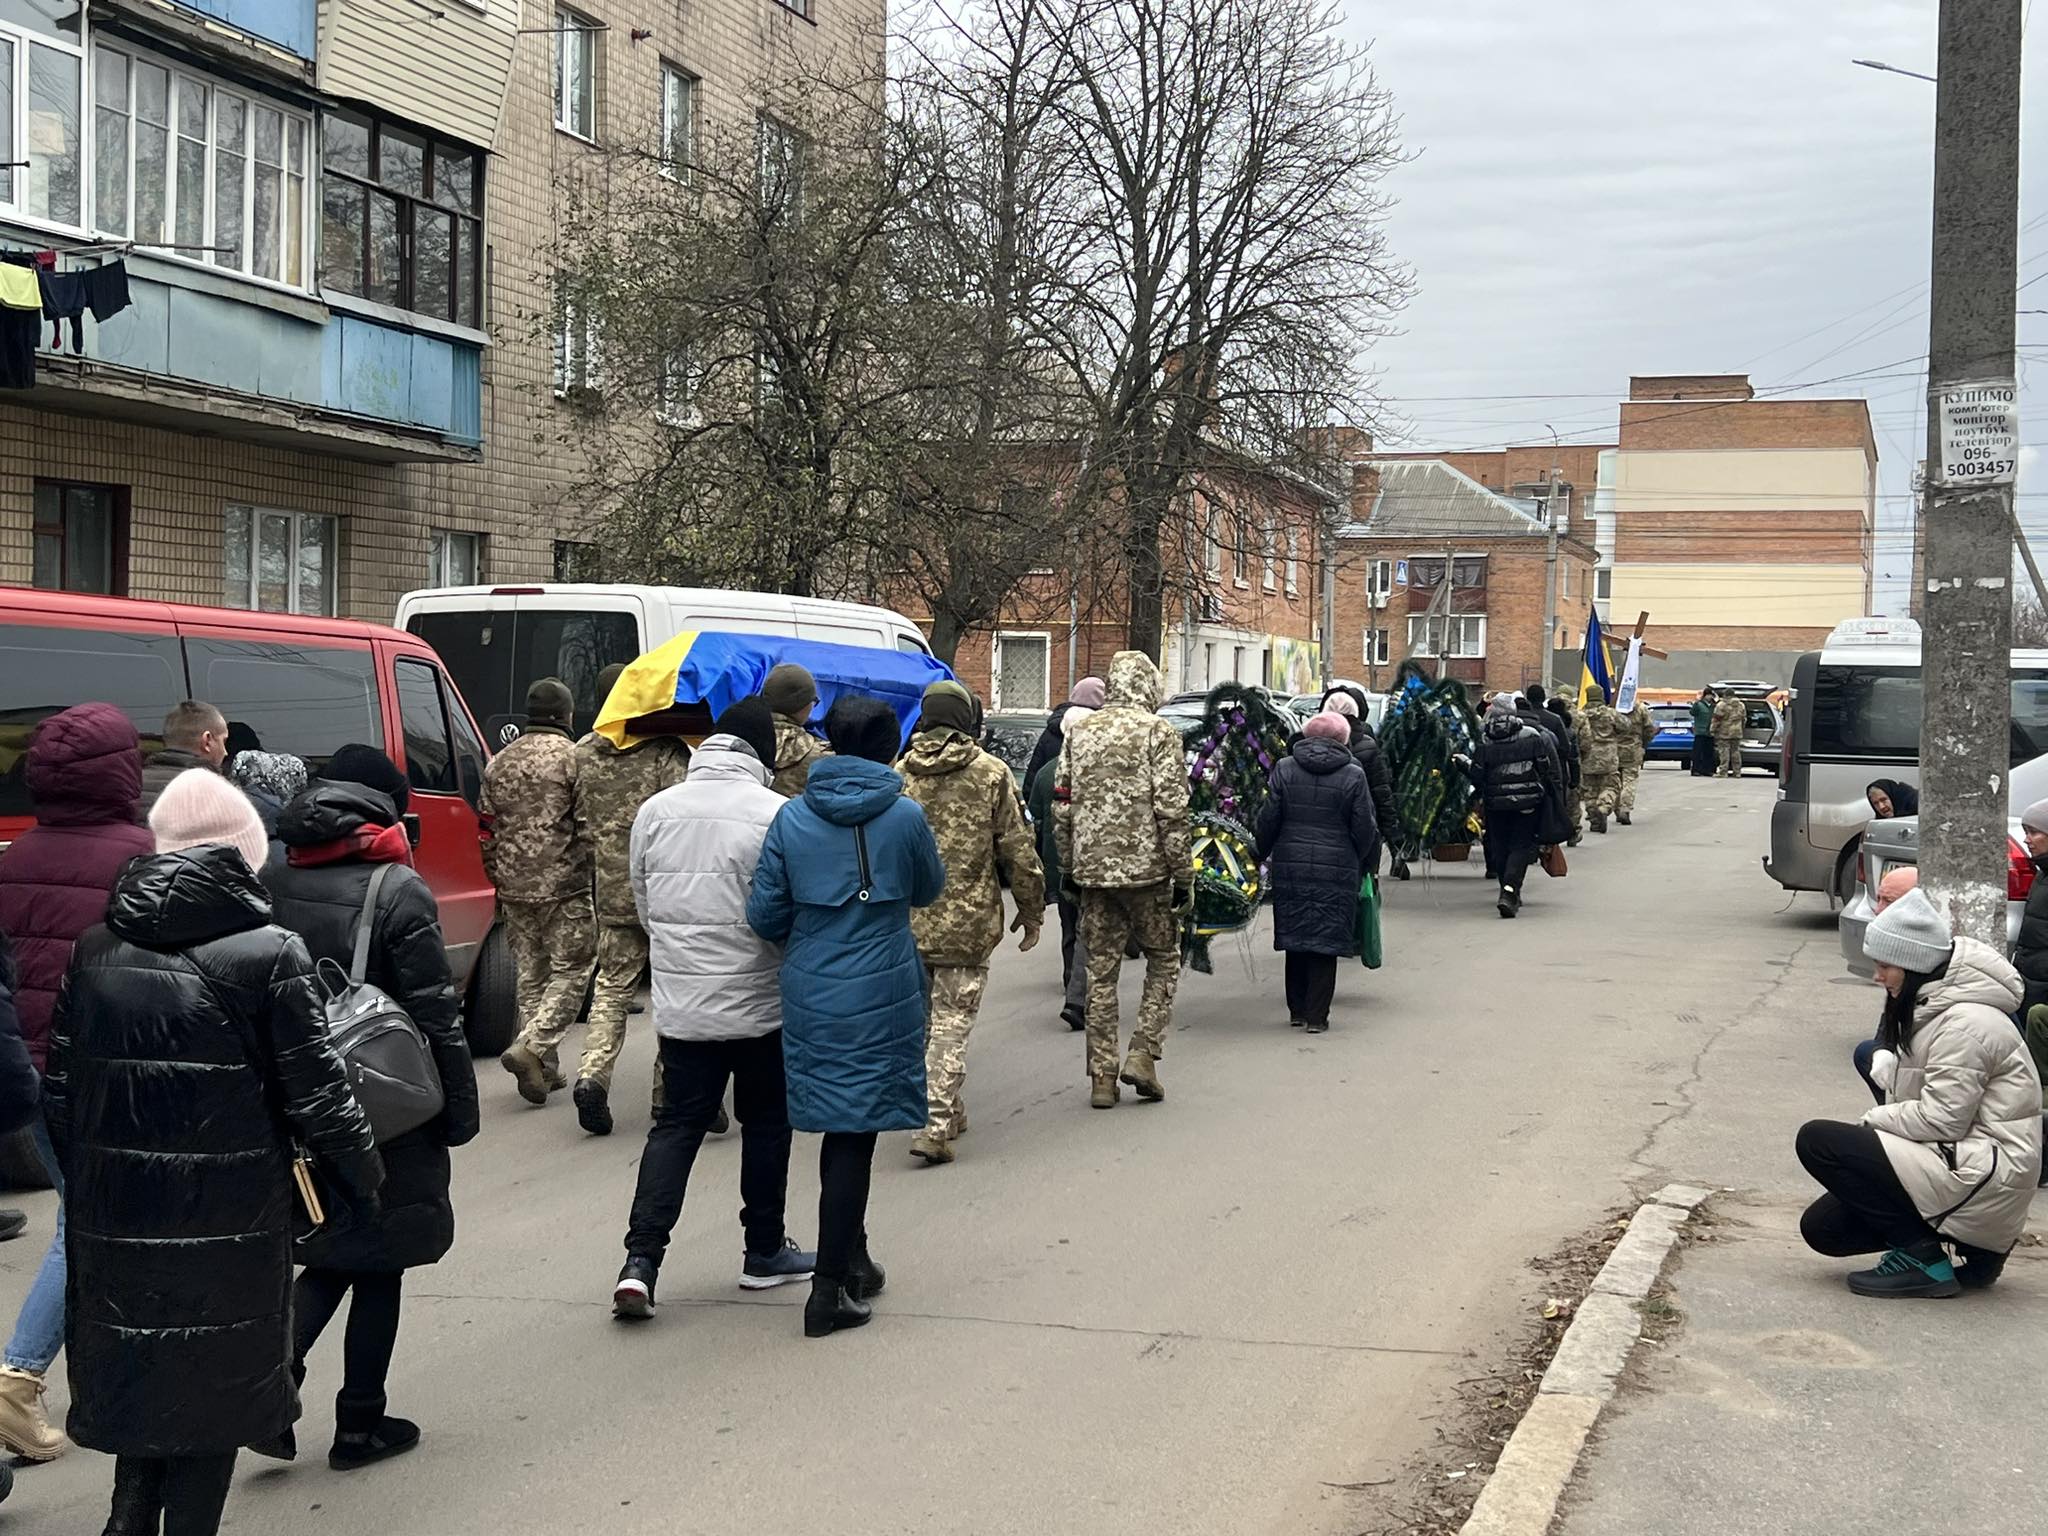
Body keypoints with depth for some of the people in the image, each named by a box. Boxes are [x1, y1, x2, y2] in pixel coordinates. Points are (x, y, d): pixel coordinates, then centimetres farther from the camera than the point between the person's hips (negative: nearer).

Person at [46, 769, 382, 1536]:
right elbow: (315, 1093, -11)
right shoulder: (269, 954, -12)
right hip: (227, 1215, -4)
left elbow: (58, 1092, 6)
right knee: (212, 1382, 9)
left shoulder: (95, 952, 3)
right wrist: (361, 1178, 4)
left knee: (135, 1370, 20)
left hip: (115, 1213, 4)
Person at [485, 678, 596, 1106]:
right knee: (570, 971, 1)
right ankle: (532, 1047, -17)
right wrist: (592, 870, 0)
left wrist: (498, 881, 23)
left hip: (515, 889, 6)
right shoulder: (573, 757, -9)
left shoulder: (499, 764, 11)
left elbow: (487, 830, 15)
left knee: (530, 975, 13)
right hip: (564, 886, -6)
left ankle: (543, 1069, 16)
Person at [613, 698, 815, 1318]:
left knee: (676, 1126, 10)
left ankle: (640, 1262, -3)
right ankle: (764, 1253, 25)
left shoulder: (656, 810, 1)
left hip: (679, 1004, 4)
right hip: (758, 1004, -3)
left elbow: (642, 902, 10)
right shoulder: (774, 814, -14)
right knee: (766, 1125, 14)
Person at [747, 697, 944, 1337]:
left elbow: (764, 914, -1)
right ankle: (830, 1289, 0)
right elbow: (929, 889, 8)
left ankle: (852, 1261, 32)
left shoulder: (792, 817, -3)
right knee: (854, 1134, 1)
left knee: (839, 1128, 17)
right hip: (881, 996, -3)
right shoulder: (904, 816, -9)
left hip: (809, 995, 3)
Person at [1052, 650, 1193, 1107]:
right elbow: (1171, 811, -12)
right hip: (1146, 867, -4)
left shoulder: (1080, 733, 8)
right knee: (1163, 959, 14)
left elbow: (1062, 808, 9)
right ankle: (1143, 1054, 4)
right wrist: (1183, 875, -6)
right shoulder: (1158, 732, -7)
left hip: (1092, 869, 4)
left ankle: (1102, 1077, 10)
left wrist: (1069, 869, 17)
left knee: (1101, 970, 9)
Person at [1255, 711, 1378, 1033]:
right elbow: (1366, 828, -2)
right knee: (1326, 942, 3)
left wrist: (1260, 855, 14)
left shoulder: (1285, 769, 0)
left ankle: (1297, 1010, 19)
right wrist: (1365, 865, 12)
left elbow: (1268, 820, 1)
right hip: (1336, 870, -2)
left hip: (1290, 865, 2)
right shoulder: (1353, 775, -4)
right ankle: (1316, 1015, 3)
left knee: (1295, 937, 13)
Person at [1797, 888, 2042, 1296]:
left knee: (1817, 1141, -15)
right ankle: (1975, 1246, 10)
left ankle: (1925, 1261, -12)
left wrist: (1872, 1120, -8)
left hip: (1982, 1178, -11)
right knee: (1822, 1227, 6)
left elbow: (1941, 1119, -23)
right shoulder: (1931, 1007, 11)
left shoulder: (1967, 1024, -21)